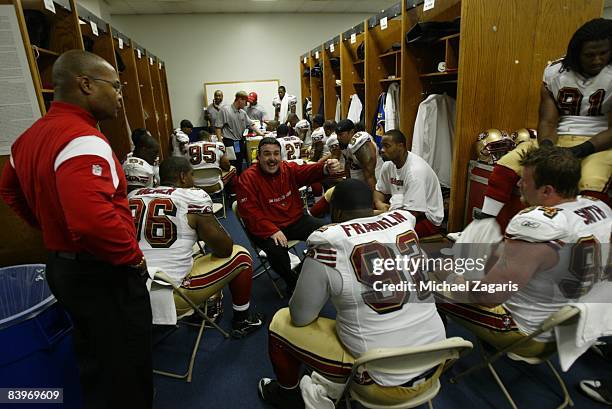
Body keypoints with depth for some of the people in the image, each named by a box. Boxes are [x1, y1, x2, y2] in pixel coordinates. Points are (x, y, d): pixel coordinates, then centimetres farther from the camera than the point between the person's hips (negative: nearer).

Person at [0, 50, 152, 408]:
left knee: (95, 365, 28)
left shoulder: (32, 135, 8)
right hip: (104, 275, -10)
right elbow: (94, 220, -38)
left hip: (62, 266, 10)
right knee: (126, 377, 10)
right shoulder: (82, 140, -24)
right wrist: (133, 257, -22)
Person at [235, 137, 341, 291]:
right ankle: (293, 283, 0)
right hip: (266, 228, -4)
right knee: (277, 251, -32)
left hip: (296, 220, 4)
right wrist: (272, 231, -27)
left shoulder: (289, 168, 2)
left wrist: (326, 168, -42)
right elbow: (250, 212, -15)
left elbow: (308, 172, -18)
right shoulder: (247, 178, -9)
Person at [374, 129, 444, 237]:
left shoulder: (415, 170, -27)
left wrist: (382, 213, -26)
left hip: (427, 217, -8)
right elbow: (379, 190, 9)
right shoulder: (389, 164, -1)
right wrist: (378, 203, -14)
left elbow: (413, 212, -30)